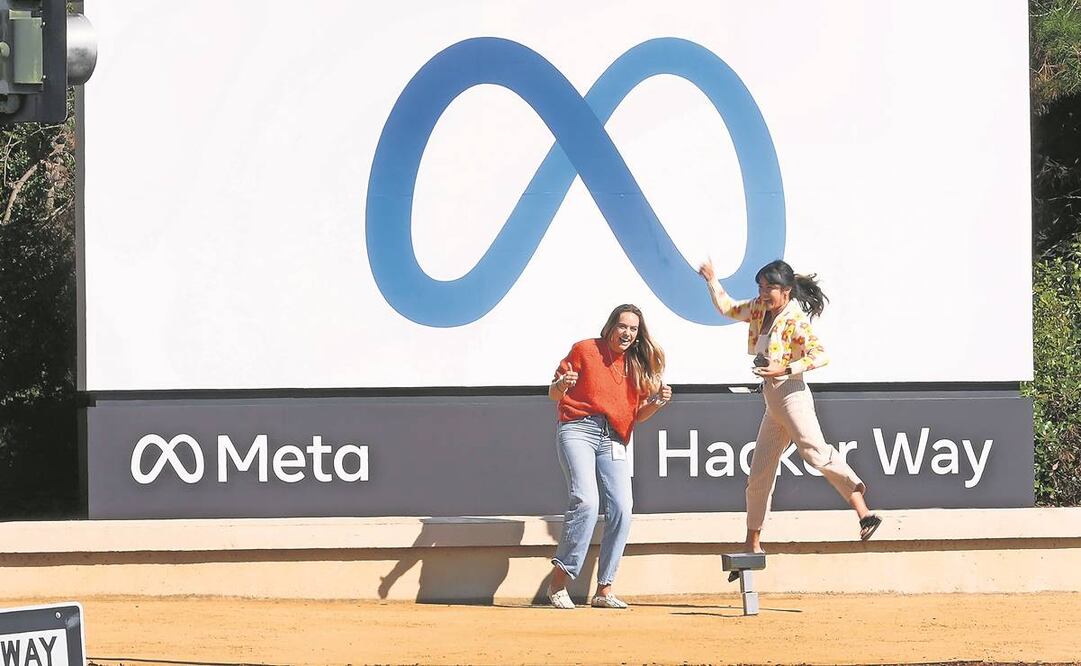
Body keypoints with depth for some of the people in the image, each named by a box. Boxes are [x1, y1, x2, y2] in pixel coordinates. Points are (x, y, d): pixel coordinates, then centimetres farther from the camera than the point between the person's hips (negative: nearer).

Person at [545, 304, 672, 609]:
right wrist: (562, 385, -17)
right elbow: (553, 394, 6)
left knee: (621, 510, -9)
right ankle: (559, 580, -17)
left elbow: (636, 414, 20)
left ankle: (604, 590, -2)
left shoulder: (637, 365, 18)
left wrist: (657, 402, 0)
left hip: (613, 440, 5)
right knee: (585, 501, -23)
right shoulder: (585, 350, 5)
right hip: (578, 430, -5)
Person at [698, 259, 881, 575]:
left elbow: (821, 356, -21)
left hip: (791, 394, -9)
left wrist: (783, 370, -27)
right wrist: (712, 281, 22)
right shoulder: (760, 309, 12)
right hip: (772, 402, 9)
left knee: (815, 452, -30)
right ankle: (753, 545, 24)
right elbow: (728, 308, 30)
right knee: (759, 475, 14)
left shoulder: (795, 320, -13)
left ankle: (863, 511, -42)